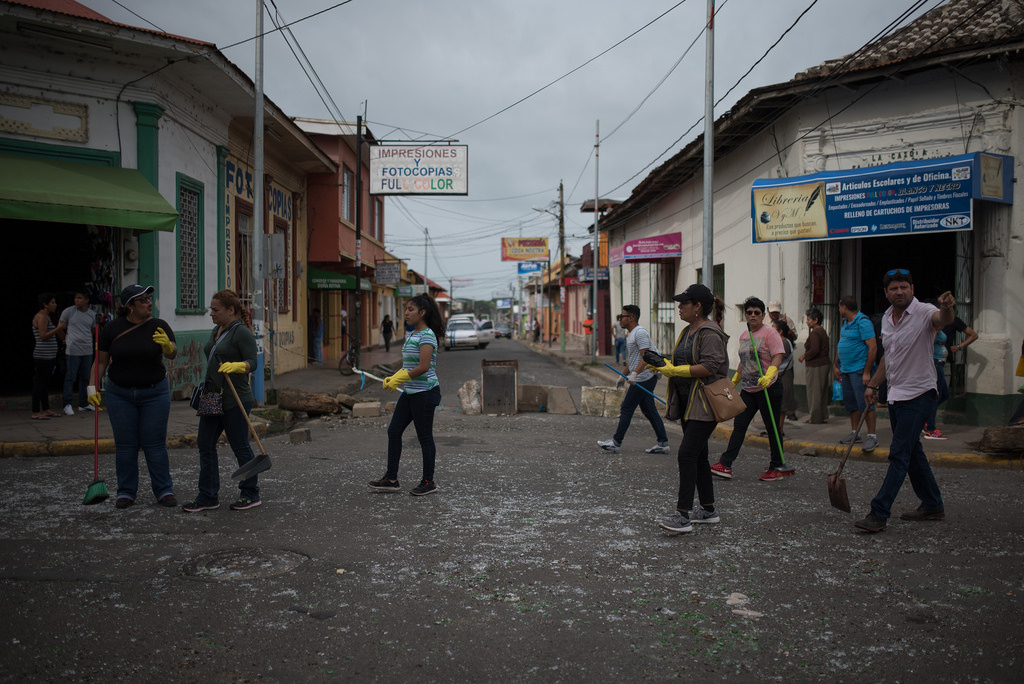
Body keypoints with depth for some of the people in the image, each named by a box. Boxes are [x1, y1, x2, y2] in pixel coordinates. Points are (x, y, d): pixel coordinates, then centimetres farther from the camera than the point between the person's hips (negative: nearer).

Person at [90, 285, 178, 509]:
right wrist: (93, 388, -4)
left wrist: (168, 345, -40)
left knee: (155, 443, 2)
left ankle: (164, 490, 10)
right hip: (120, 394, 1)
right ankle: (126, 491, 18)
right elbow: (101, 361, 3)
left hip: (154, 393, -1)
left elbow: (173, 353, -19)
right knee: (125, 444, 7)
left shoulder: (159, 326, -5)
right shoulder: (112, 328, -2)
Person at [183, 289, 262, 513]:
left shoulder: (242, 333, -13)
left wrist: (234, 366, -37)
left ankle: (251, 494, 14)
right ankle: (208, 497, 13)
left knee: (240, 446, 0)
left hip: (235, 400, -9)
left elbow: (252, 362, -19)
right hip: (213, 398, 9)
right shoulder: (216, 330, 14)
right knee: (205, 444, 7)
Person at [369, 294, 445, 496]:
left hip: (425, 392, -10)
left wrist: (398, 380, -17)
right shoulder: (412, 335, 13)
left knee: (424, 437, 1)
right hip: (410, 392, 10)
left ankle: (428, 482, 14)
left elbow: (423, 367, -24)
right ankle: (391, 479, 17)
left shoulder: (427, 335, -16)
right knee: (394, 432, 9)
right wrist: (394, 379, 4)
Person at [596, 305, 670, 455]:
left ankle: (616, 443, 3)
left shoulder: (640, 333, -15)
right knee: (649, 410, 10)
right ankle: (663, 444, 12)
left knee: (626, 409, -4)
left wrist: (634, 373, -31)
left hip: (642, 379, -10)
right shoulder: (631, 334, 18)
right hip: (644, 379, 10)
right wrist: (624, 375, 28)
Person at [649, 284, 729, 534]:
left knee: (687, 454, -14)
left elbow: (710, 367, -24)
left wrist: (676, 370, -21)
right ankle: (708, 509, 24)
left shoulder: (710, 333, -14)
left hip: (704, 405, -10)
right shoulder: (687, 332, 16)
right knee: (698, 456, 14)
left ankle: (683, 515, -12)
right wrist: (664, 364, 5)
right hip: (687, 402, 10)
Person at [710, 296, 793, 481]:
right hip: (748, 390, 7)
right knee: (739, 425, 4)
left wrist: (769, 375, -36)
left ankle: (777, 466, 16)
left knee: (772, 428, 3)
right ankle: (725, 465, 4)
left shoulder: (769, 332, -10)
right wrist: (735, 380, 31)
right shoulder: (744, 335, 12)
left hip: (768, 389, -7)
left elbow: (778, 356, -21)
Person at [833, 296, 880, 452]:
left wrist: (867, 372, -20)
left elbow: (873, 347, -18)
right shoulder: (845, 323, 15)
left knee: (864, 402, -8)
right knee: (851, 403, 13)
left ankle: (872, 436, -3)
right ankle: (854, 433, 23)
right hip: (846, 369, 9)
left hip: (859, 369, -9)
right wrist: (836, 366, 21)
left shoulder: (863, 322, -13)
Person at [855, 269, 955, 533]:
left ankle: (878, 514, -8)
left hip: (918, 394, -8)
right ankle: (932, 505, 32)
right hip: (896, 394, 8)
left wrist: (946, 308, -61)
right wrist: (872, 385, 18)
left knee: (899, 453, -9)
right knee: (912, 452, 17)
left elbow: (942, 320, -39)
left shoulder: (923, 312, -14)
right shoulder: (887, 318, 9)